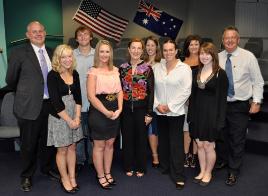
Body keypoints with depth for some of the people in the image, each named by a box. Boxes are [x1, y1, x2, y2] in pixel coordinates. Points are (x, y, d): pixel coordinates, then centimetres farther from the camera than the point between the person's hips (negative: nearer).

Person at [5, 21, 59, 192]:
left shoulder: (52, 53, 7)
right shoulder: (19, 53, -6)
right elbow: (11, 80, 2)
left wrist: (56, 97, 10)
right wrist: (25, 94, 13)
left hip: (50, 104, 4)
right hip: (30, 106, -4)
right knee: (29, 144, 10)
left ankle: (48, 168, 39)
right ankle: (27, 176, 30)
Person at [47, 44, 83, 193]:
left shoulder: (74, 74, 3)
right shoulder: (53, 75, -13)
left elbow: (78, 97, 4)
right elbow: (55, 101, -16)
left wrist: (77, 117, -6)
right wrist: (69, 120, -15)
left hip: (74, 115, 5)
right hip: (59, 117, -5)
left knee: (72, 147, 12)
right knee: (62, 150, 7)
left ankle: (72, 177, 25)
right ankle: (64, 179, 23)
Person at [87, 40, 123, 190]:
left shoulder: (115, 70, 9)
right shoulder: (93, 71, -7)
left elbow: (119, 91, 8)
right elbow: (91, 96, -13)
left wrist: (119, 109, -5)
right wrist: (106, 112, -15)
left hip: (115, 111, 5)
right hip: (99, 111, -5)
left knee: (110, 144, 13)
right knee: (99, 145, 6)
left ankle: (108, 173, 29)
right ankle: (101, 176, 21)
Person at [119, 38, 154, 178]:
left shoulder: (147, 68, -3)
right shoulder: (122, 68, 4)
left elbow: (151, 91, -4)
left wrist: (149, 113, -8)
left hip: (141, 108, -2)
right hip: (126, 108, 2)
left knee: (141, 138, 8)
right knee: (127, 138, 10)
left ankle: (140, 167, 25)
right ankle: (129, 167, 27)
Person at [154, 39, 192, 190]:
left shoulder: (184, 68, -5)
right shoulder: (157, 68, 7)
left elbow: (186, 91, -10)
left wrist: (170, 106, -12)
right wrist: (157, 105, -7)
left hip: (176, 112, -4)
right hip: (160, 112, 4)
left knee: (176, 143, -2)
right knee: (163, 141, 13)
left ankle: (178, 176, 9)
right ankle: (165, 167, 32)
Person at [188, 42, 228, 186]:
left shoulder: (220, 73, -8)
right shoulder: (196, 72, 7)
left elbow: (222, 98, -9)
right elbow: (193, 95, 9)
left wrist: (220, 119, -13)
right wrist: (190, 114, 5)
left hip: (211, 113, -4)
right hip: (197, 113, 5)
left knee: (208, 146, 6)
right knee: (199, 144, 12)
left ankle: (208, 173, 25)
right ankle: (202, 171, 29)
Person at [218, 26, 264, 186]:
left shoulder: (248, 57, -7)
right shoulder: (218, 57, 1)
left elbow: (257, 81, -4)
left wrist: (256, 102, -9)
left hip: (240, 106, -3)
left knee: (237, 140, 7)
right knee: (222, 136, 18)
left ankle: (234, 172, 25)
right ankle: (223, 160, 43)